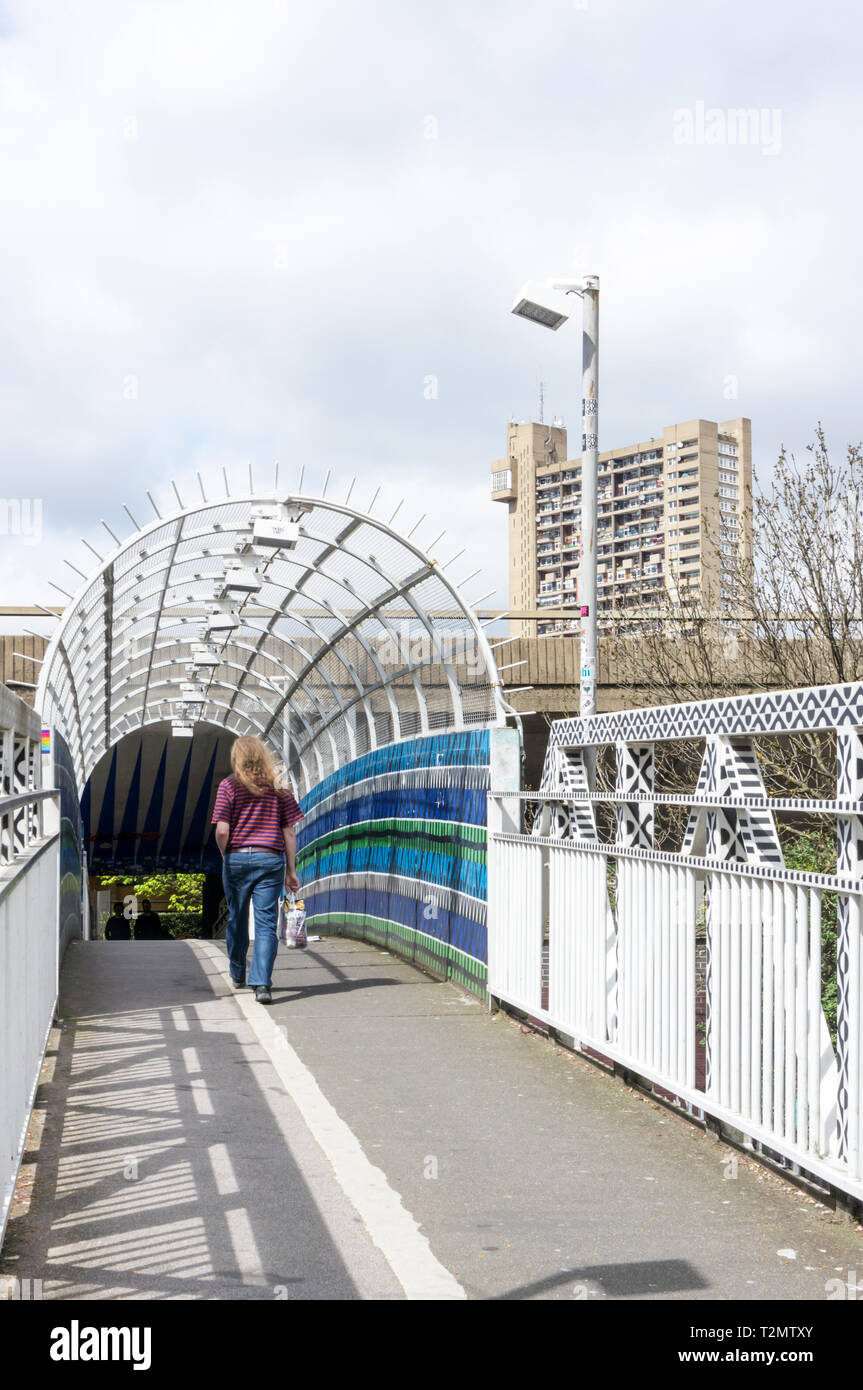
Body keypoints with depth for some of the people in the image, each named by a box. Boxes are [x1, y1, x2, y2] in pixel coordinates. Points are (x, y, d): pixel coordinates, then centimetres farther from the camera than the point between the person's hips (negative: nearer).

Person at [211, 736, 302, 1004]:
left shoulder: (229, 786, -3)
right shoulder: (277, 788, 4)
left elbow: (222, 831, -10)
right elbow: (289, 833, 4)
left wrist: (226, 856, 8)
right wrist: (291, 871, 9)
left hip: (237, 859, 0)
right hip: (271, 860, 0)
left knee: (237, 919, 17)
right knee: (266, 923, -1)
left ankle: (238, 975, 34)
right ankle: (262, 983, -13)